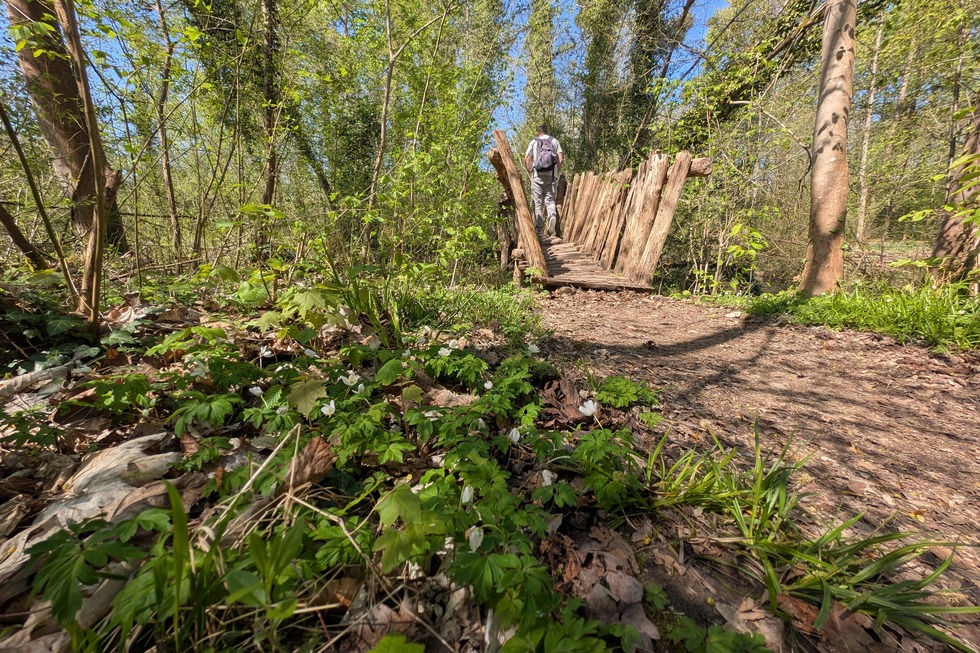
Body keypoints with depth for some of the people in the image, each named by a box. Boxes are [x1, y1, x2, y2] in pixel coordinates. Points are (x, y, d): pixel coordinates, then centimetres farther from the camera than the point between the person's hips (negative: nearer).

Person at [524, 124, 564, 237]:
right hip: (551, 174, 1)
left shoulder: (533, 142, 9)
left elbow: (526, 160, -1)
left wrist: (530, 172, 9)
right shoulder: (554, 141, 12)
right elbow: (561, 159, 2)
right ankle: (552, 216, -24)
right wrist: (557, 171, 12)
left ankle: (539, 227, -1)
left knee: (538, 202, 2)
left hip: (537, 175, -1)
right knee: (550, 199, 6)